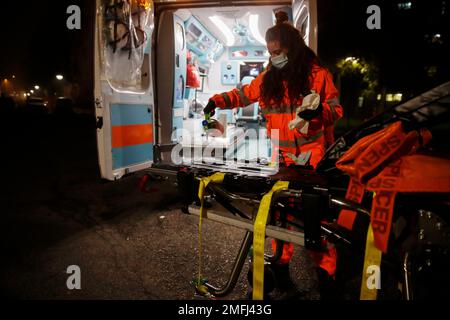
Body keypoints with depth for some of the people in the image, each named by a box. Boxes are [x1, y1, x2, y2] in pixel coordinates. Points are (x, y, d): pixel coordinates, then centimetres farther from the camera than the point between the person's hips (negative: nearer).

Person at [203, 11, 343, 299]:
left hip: (313, 154, -3)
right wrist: (217, 101, 6)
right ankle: (282, 261, 21)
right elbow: (243, 95, 19)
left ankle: (326, 268, 16)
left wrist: (319, 111, -21)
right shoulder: (269, 78, 10)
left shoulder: (317, 74, -1)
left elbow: (337, 110, -1)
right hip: (281, 156, 3)